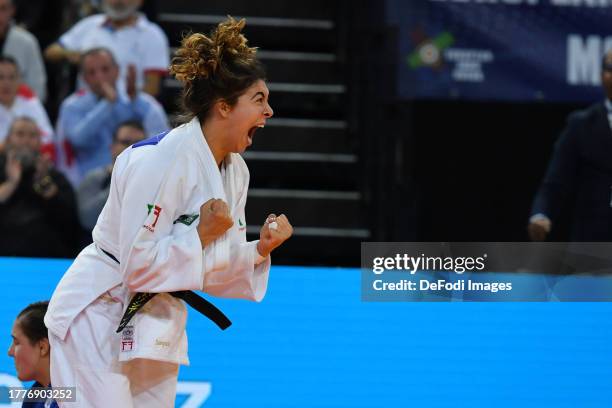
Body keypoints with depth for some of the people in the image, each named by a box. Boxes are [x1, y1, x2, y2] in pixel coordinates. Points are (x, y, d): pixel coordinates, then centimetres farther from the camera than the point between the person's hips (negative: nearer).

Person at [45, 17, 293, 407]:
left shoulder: (235, 170, 3)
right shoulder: (163, 161, -24)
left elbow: (215, 272, 7)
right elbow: (137, 265, -24)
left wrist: (259, 249, -10)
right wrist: (202, 234, -22)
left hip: (153, 323, 9)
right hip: (99, 313, -9)